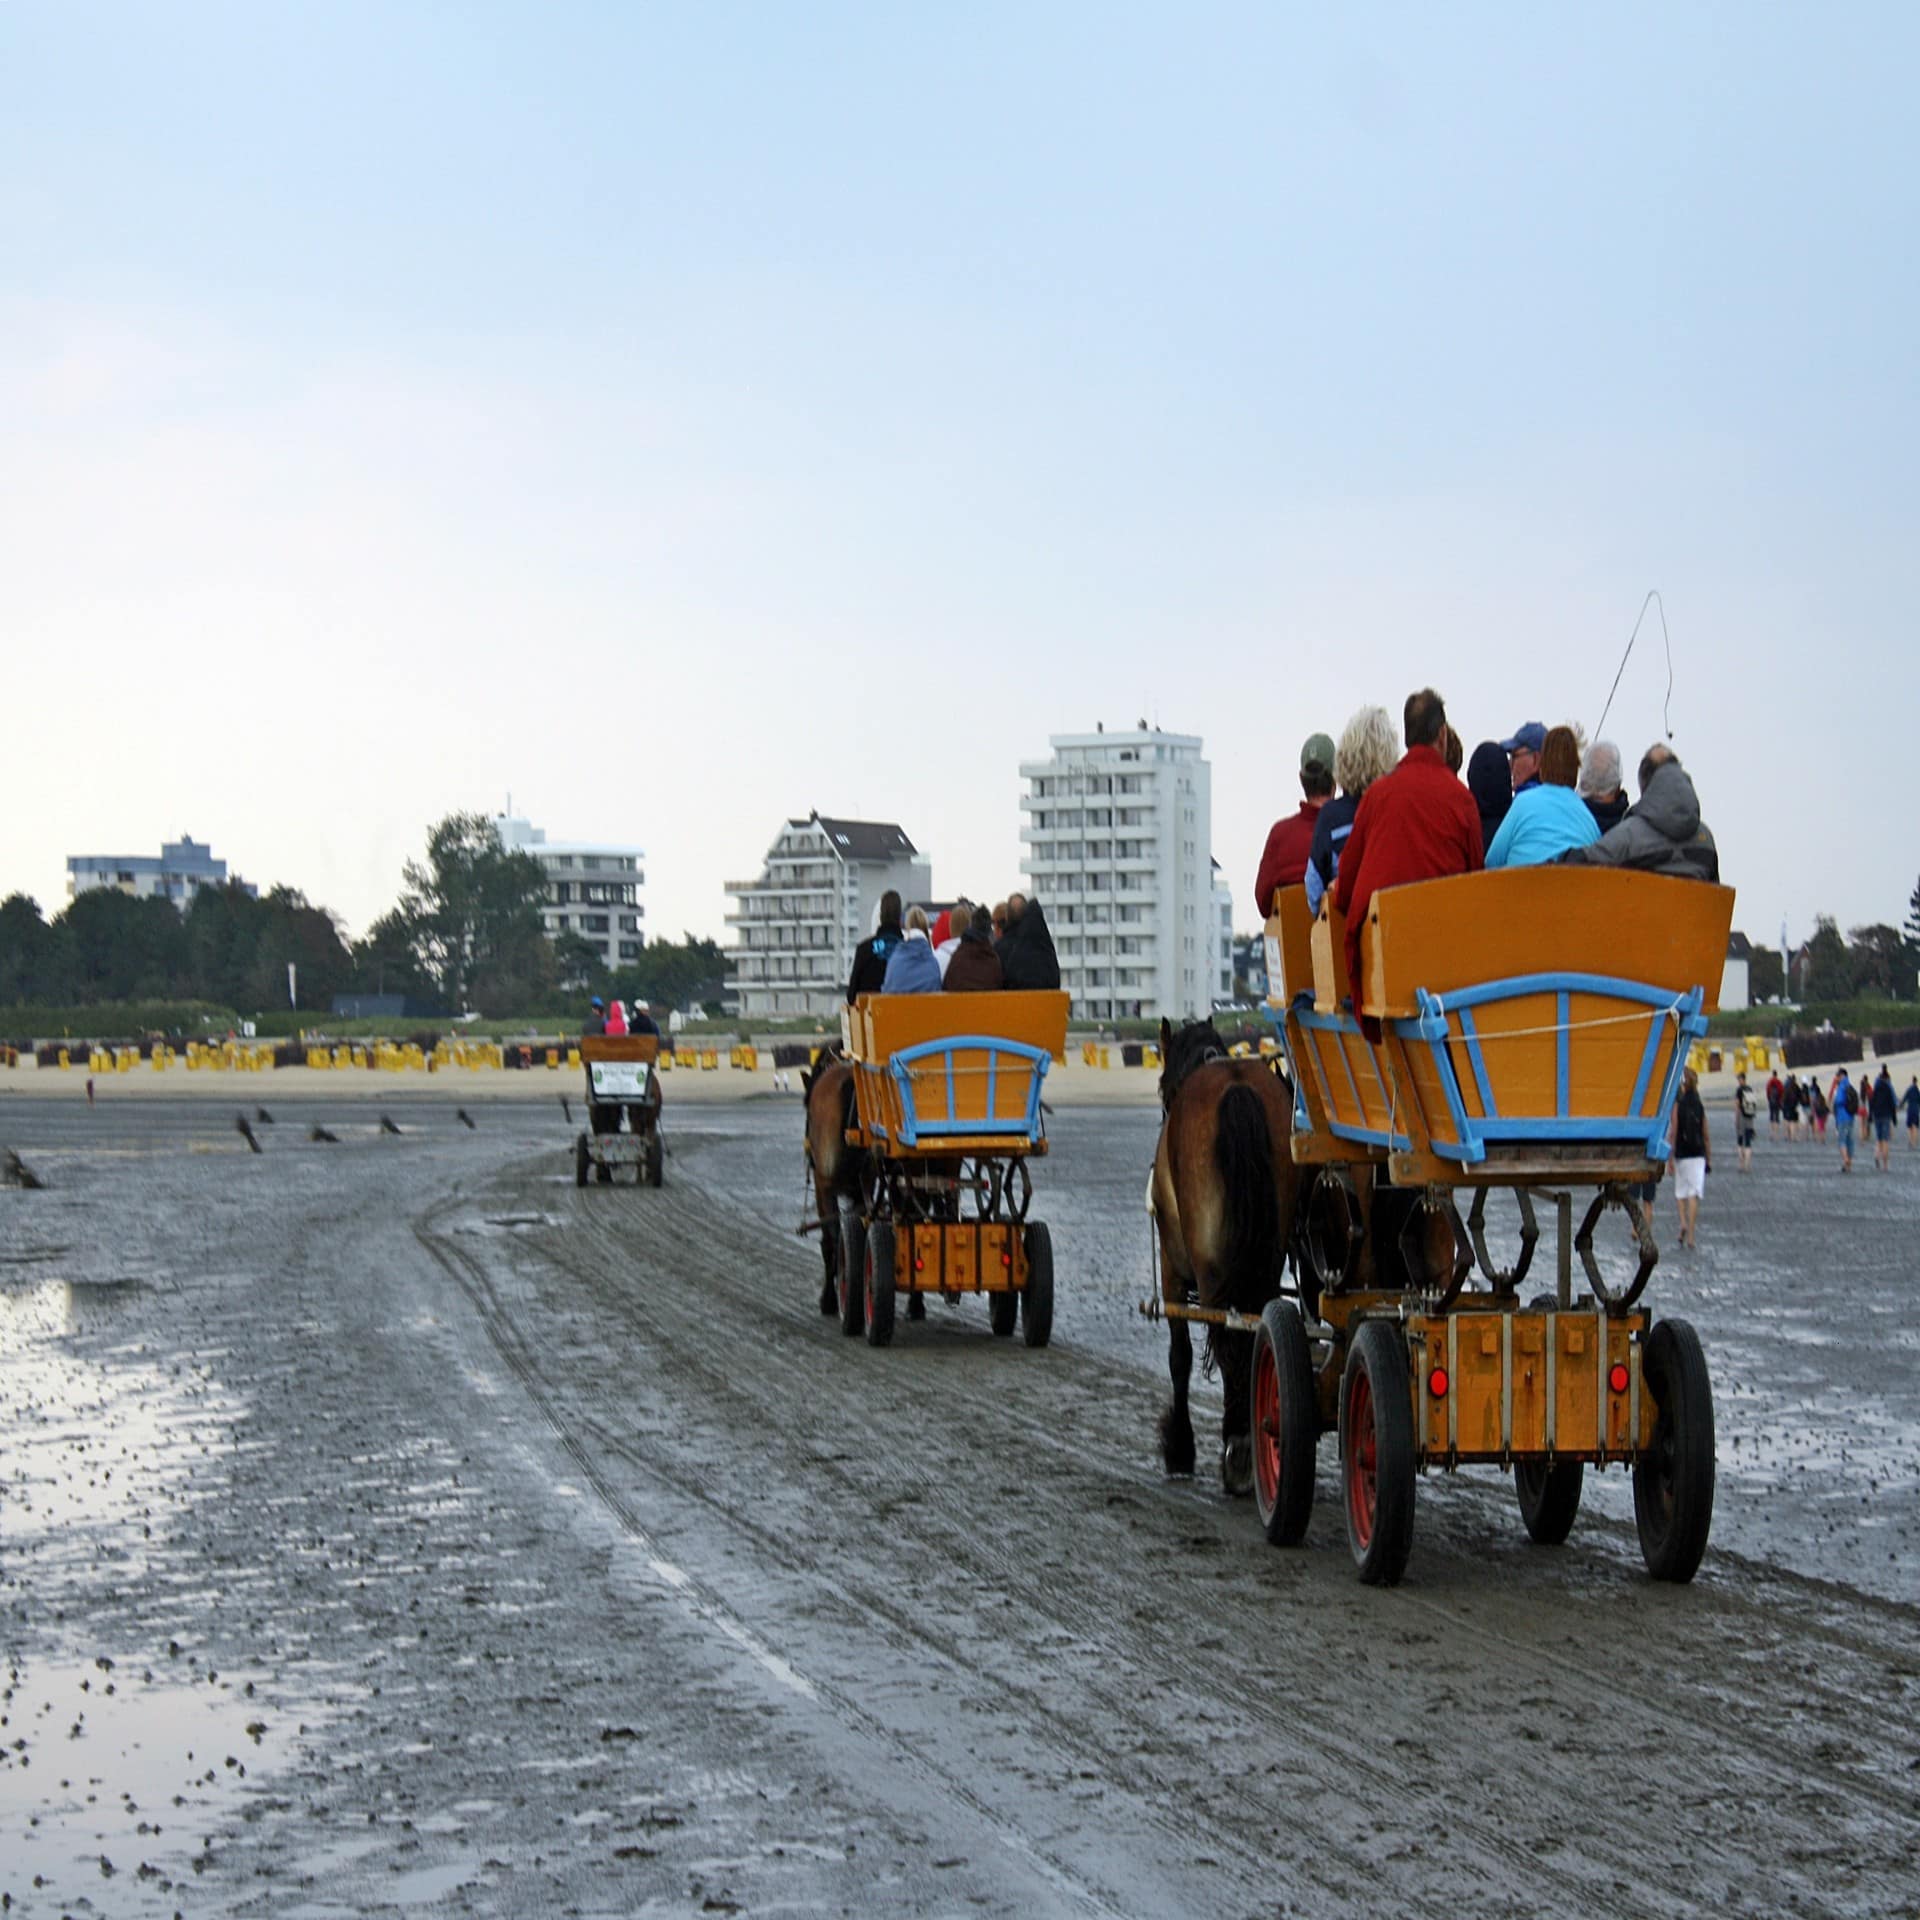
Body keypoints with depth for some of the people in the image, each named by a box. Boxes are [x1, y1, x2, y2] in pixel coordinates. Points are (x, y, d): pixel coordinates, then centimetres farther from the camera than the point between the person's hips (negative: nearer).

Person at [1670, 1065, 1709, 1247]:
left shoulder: (1678, 1104, -5)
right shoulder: (1701, 1105, 2)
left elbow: (1674, 1133, -7)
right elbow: (1706, 1135, 4)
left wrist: (1670, 1158, -3)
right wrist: (1709, 1159, 11)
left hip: (1681, 1155, -1)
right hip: (1698, 1155, 1)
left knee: (1680, 1192, 15)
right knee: (1694, 1194, -1)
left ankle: (1683, 1222, -6)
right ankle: (1692, 1236, -6)